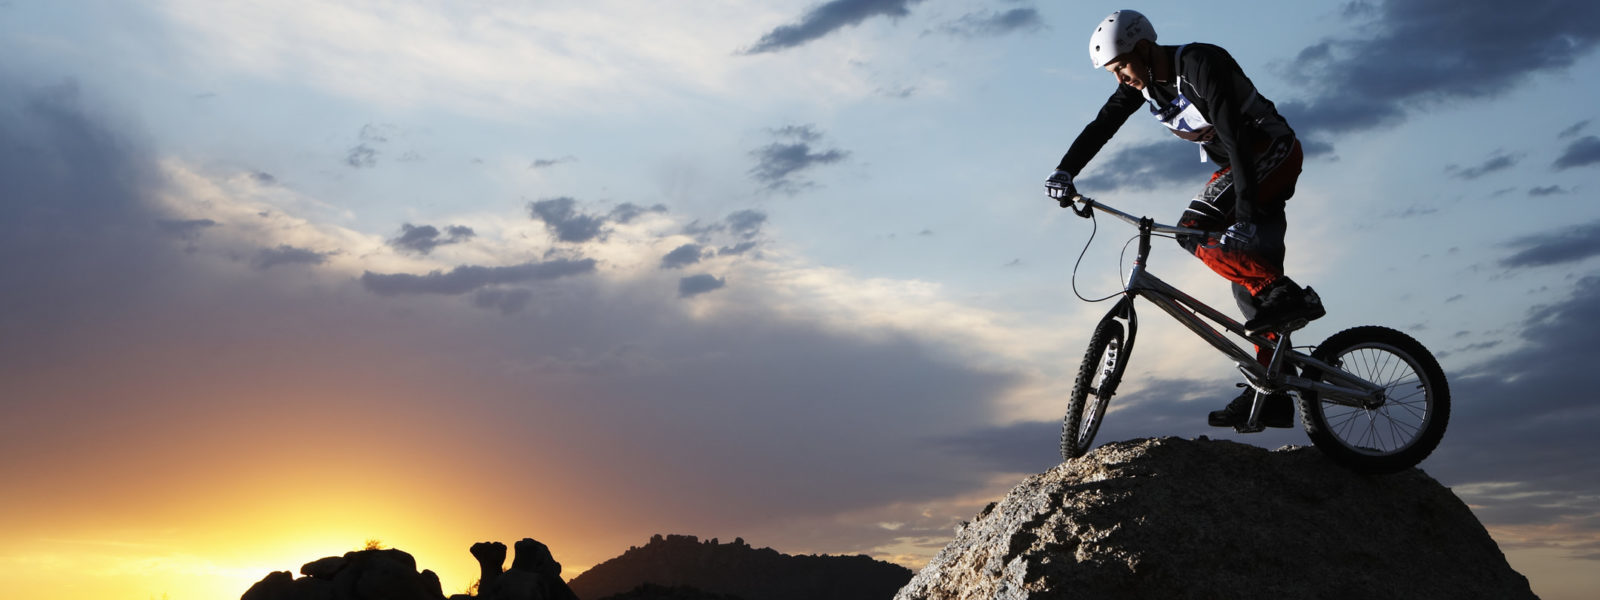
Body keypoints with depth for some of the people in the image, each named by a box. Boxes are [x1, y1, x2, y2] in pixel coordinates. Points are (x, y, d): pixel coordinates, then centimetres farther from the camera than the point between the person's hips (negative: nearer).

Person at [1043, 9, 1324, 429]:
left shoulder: (1200, 65, -27)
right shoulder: (1141, 81, -3)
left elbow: (1235, 137, -35)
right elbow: (1102, 125, -7)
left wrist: (1245, 215, -41)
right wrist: (1064, 171, -24)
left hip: (1272, 151, -8)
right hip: (1240, 164, 8)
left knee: (1194, 232, -24)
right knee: (1249, 273, 3)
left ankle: (1288, 296, -19)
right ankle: (1271, 395, 5)